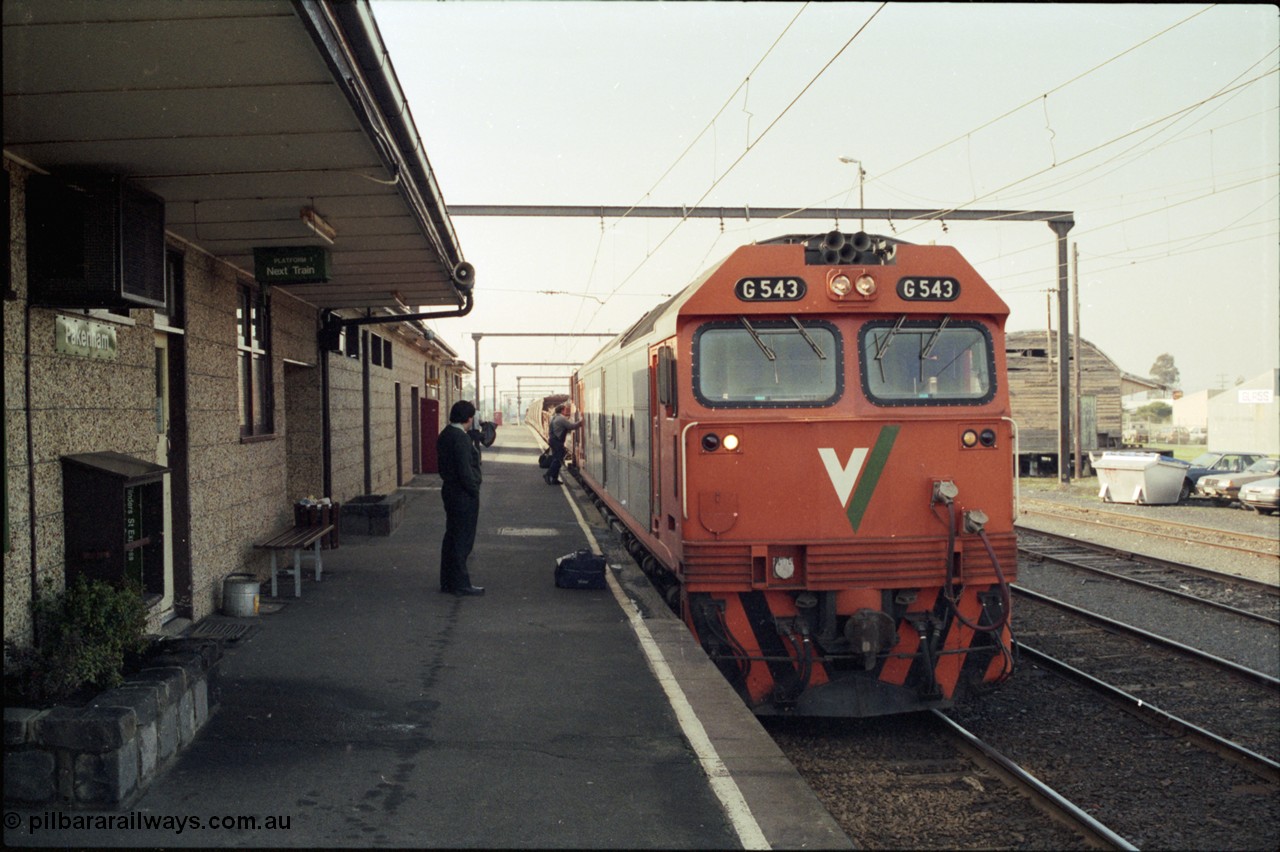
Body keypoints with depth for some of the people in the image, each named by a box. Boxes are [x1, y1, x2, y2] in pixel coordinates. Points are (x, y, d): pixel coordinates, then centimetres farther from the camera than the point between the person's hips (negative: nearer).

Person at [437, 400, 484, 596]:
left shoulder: (444, 435, 9)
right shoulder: (461, 438, -21)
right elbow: (465, 471, -23)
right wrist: (474, 491, -13)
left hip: (450, 491, 10)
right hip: (464, 495, -10)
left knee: (451, 537, 16)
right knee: (463, 540, -2)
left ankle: (447, 582, 23)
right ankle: (460, 584, 4)